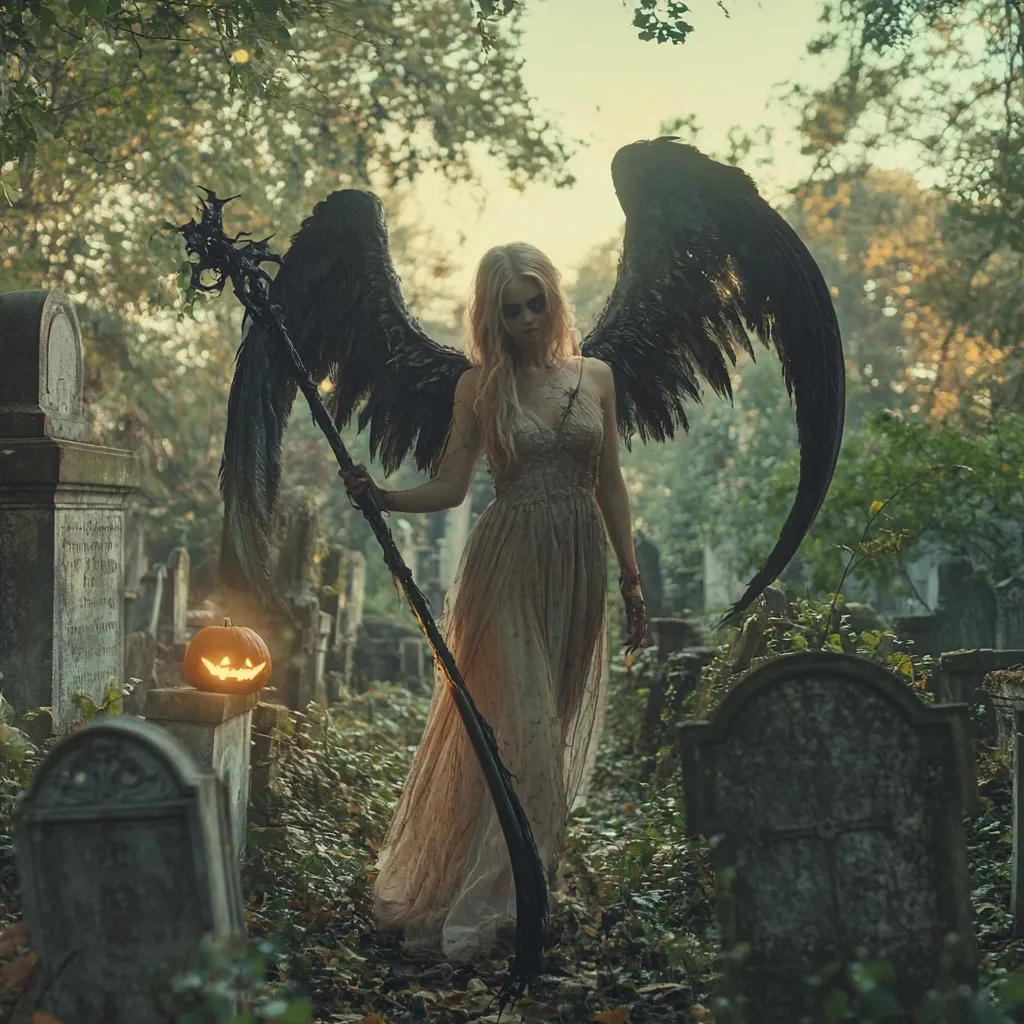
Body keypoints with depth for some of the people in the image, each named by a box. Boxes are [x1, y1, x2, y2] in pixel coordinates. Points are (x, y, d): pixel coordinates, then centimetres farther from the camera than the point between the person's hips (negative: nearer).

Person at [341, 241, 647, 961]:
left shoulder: (597, 377, 10)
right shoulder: (481, 386, 2)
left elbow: (610, 486, 13)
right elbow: (451, 488, 0)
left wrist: (632, 579, 12)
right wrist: (382, 497, -18)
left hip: (578, 565, 4)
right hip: (509, 566, -4)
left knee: (558, 728, 7)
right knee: (520, 727, -10)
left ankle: (516, 893, 19)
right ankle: (481, 906, -2)